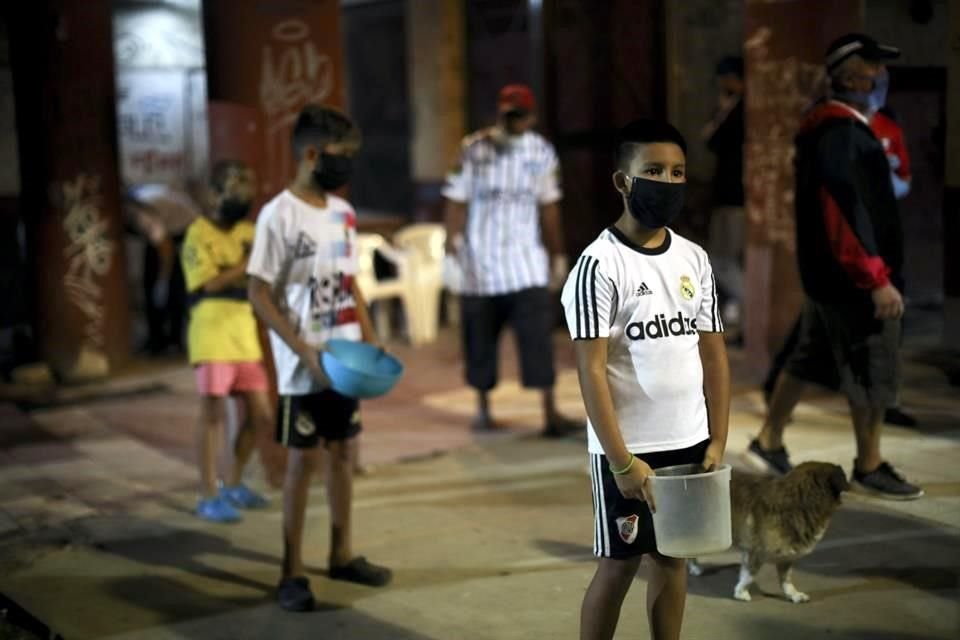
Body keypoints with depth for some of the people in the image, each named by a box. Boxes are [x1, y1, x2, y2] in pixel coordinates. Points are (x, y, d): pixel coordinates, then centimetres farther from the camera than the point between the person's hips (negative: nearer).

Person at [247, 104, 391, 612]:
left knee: (345, 452, 13)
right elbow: (259, 294, -14)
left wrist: (370, 341, 6)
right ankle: (292, 571, 8)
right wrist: (305, 351, -20)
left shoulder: (342, 212, 9)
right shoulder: (279, 215, -13)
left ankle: (341, 554, 26)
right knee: (303, 460, -1)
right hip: (304, 367, -7)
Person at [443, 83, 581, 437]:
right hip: (480, 261, -1)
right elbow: (457, 200, -5)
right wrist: (452, 246, -11)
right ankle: (483, 408, 24)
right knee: (480, 337, 7)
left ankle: (550, 413, -8)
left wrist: (557, 254, 15)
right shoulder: (474, 149, -5)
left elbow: (548, 205, 13)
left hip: (525, 261, 2)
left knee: (538, 334, -9)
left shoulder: (541, 152, 5)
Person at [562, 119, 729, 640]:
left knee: (674, 558, 14)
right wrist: (621, 460, -19)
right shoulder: (600, 264, -13)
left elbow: (713, 353, 10)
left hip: (690, 443, 5)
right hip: (629, 449, -5)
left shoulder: (695, 260, 6)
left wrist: (718, 440, 4)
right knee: (619, 564, 4)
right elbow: (591, 370, -16)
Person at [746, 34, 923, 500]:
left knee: (811, 358, 17)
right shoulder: (840, 133, -20)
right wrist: (876, 277, -26)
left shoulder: (840, 127, 12)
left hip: (831, 273, 10)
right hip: (851, 276, -10)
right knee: (872, 369, 0)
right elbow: (845, 214, -26)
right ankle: (869, 467, 11)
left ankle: (768, 441, 25)